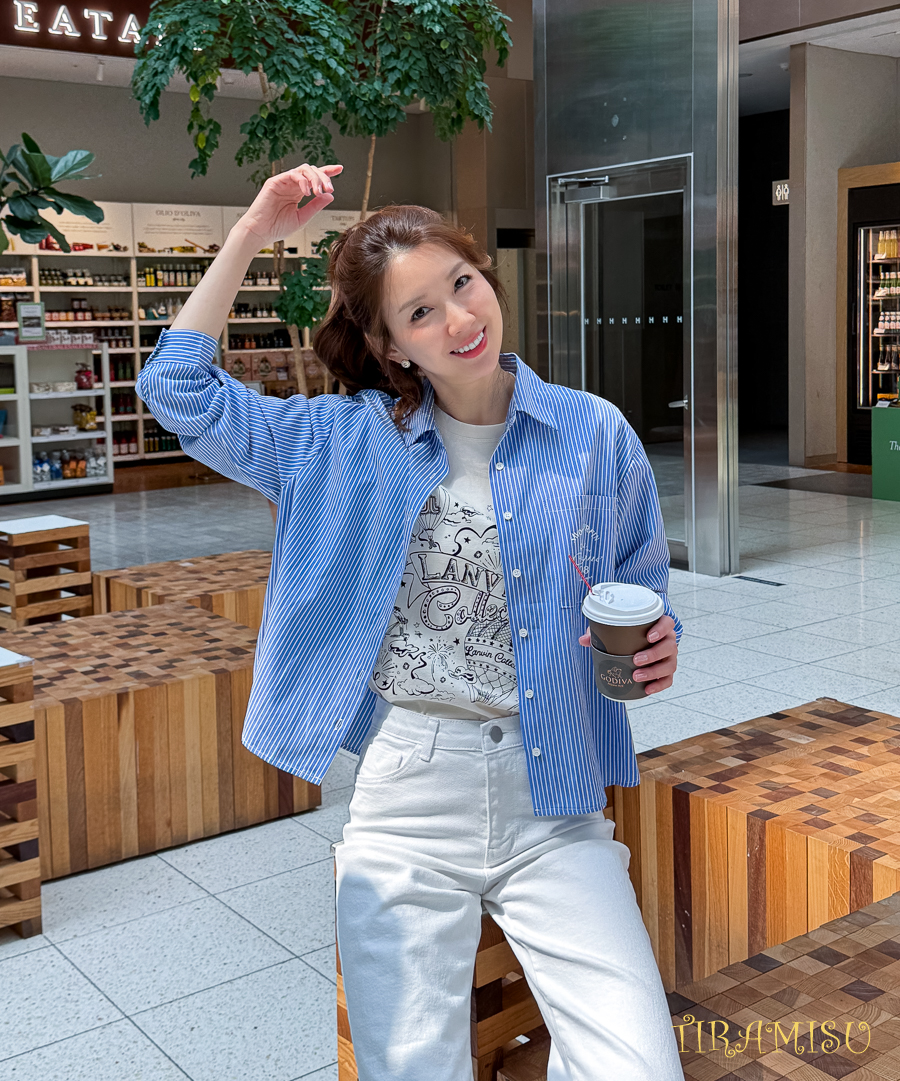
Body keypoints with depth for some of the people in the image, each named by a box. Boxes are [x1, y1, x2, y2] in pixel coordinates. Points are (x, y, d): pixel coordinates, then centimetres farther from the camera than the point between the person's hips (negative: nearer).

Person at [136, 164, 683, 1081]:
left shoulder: (595, 433, 4)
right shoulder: (350, 443, 6)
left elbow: (642, 594, 12)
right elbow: (180, 388, 5)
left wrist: (654, 649, -10)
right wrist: (252, 235, 1)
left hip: (553, 803, 0)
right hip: (406, 797, 1)